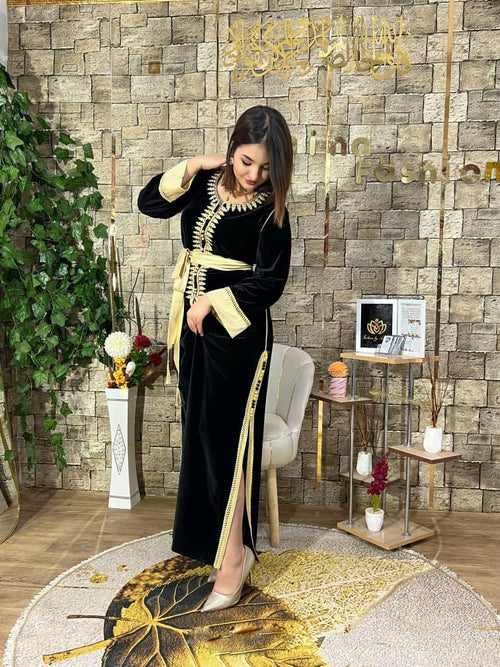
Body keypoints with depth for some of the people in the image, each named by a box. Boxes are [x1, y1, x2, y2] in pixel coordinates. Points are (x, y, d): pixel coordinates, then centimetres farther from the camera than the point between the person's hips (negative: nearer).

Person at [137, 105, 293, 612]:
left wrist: (213, 301, -14)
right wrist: (189, 167, -2)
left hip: (237, 330, -6)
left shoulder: (271, 208, -11)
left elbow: (269, 283, -14)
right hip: (194, 323, 6)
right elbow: (149, 202, 9)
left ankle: (232, 556, 5)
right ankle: (205, 535, 32)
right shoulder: (206, 182, 4)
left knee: (225, 437, -6)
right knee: (198, 429, 14)